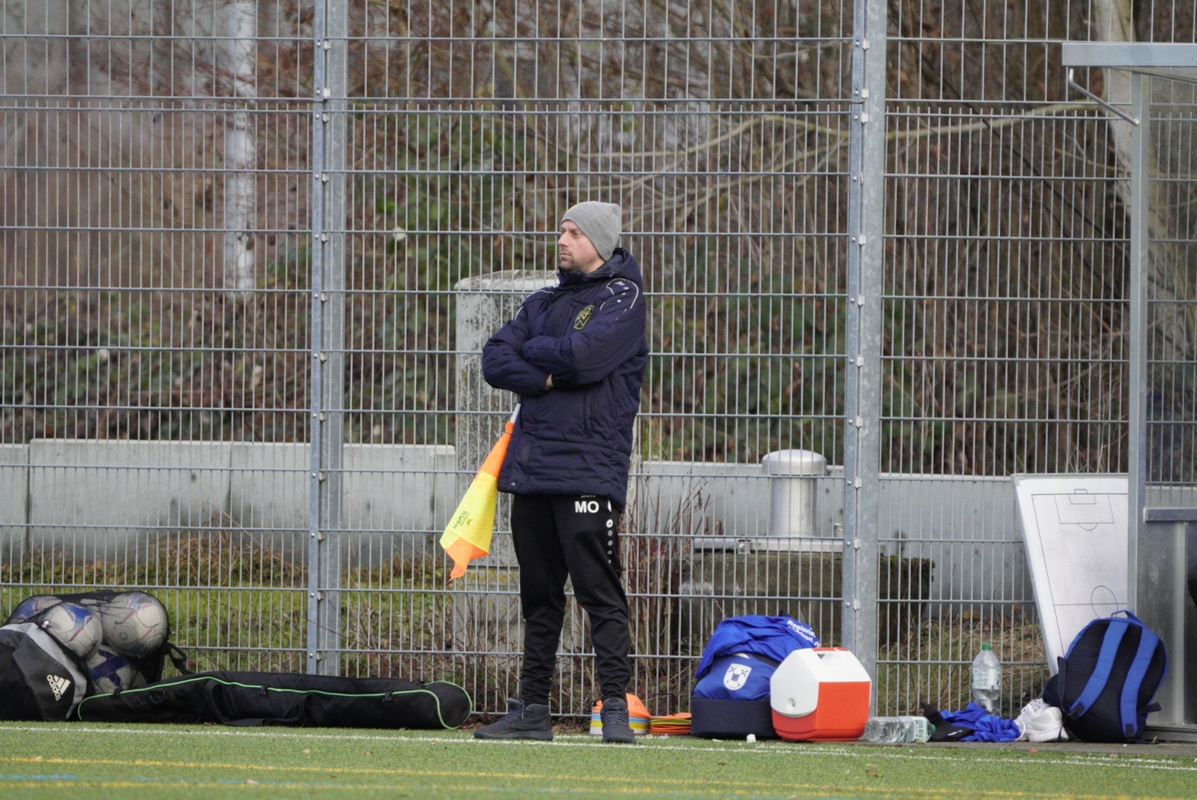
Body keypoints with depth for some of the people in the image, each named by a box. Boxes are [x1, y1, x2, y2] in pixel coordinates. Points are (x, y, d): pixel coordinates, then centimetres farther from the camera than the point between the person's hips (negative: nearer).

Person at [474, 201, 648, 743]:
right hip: (530, 469, 7)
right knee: (539, 596, 10)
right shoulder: (544, 302, 20)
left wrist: (532, 351, 1)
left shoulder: (622, 298, 0)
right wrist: (547, 377, -8)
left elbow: (584, 354, -17)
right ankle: (532, 710, 13)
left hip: (589, 470, -7)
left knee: (599, 593, -10)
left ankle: (616, 708, -12)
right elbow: (495, 362, 9)